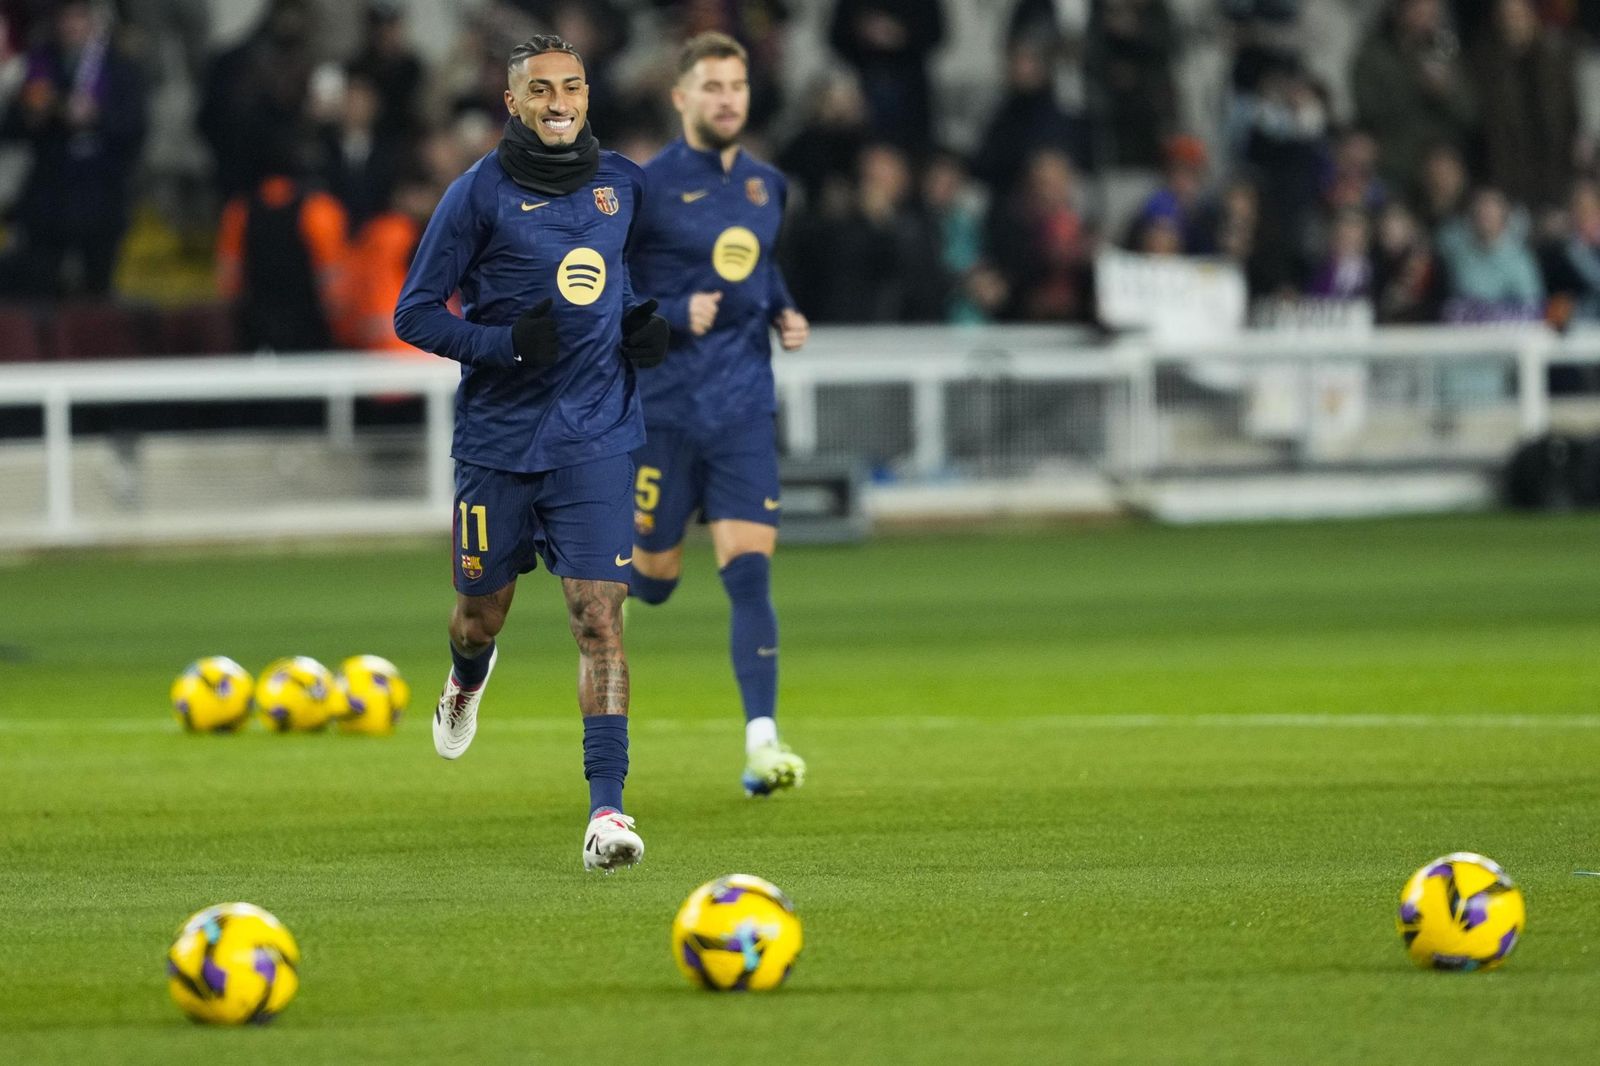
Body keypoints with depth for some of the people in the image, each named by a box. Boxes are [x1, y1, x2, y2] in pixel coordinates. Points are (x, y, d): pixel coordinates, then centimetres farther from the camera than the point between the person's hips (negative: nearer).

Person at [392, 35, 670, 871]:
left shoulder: (623, 183, 5)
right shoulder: (480, 194, -6)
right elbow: (414, 314, -5)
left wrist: (647, 325, 4)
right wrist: (508, 343, -19)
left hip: (594, 439, 1)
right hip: (497, 436, -1)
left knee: (599, 619, -12)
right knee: (482, 613, 13)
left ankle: (606, 809, -15)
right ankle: (468, 678, 52)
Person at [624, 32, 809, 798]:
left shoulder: (766, 184, 9)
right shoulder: (648, 187, -9)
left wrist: (783, 313, 8)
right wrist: (674, 316, -19)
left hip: (744, 410, 3)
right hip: (664, 409, -3)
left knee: (749, 572, -10)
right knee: (652, 578, 6)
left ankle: (761, 742, -14)